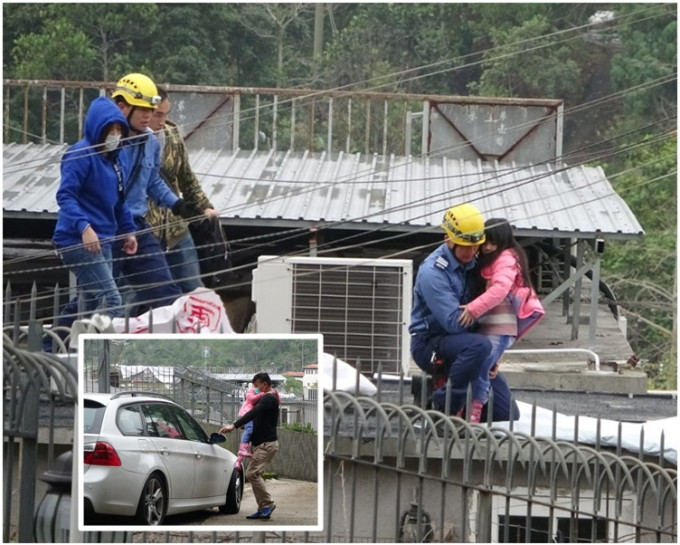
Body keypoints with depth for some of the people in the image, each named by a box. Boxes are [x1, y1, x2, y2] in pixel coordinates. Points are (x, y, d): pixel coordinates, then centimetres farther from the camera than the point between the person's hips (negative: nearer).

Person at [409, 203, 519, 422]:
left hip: (459, 346, 7)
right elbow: (455, 322, -25)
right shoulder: (432, 272, -18)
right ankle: (445, 405, -25)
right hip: (430, 344, -7)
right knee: (479, 345, -40)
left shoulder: (471, 263, 6)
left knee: (507, 414, -1)